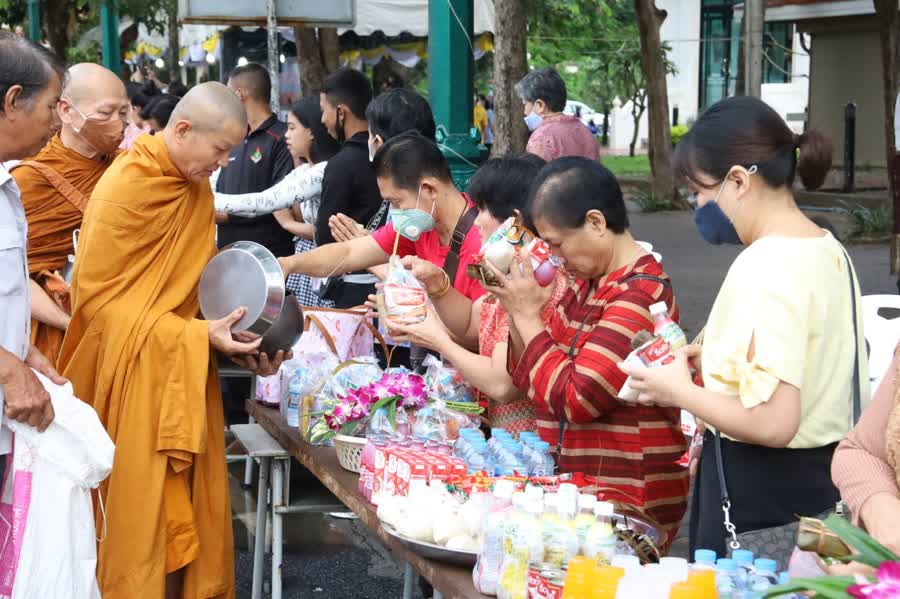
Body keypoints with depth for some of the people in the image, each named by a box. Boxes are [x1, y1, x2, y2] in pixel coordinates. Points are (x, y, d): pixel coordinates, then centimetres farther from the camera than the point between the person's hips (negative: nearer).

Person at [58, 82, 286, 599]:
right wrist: (196, 335, -21)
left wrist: (237, 339, -2)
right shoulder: (124, 188, -15)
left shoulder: (197, 187, 8)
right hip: (137, 376, -7)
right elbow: (100, 296, -15)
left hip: (187, 371, 7)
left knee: (192, 504, 9)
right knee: (147, 510, -2)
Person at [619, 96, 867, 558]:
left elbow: (772, 424, -28)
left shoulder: (766, 268, -22)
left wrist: (680, 391, -14)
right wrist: (717, 359, 12)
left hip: (764, 488, -9)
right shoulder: (827, 249, 7)